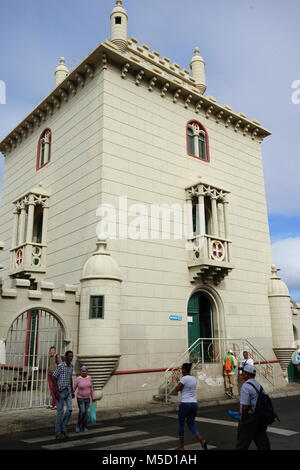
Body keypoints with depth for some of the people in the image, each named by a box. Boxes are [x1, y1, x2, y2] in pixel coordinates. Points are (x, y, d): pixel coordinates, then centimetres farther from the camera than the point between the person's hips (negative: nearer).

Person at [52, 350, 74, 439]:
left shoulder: (71, 366, 6)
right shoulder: (60, 366, -15)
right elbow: (54, 379, -14)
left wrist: (72, 391, 14)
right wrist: (57, 392, -20)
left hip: (68, 391, 6)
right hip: (60, 391, -6)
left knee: (70, 409, -4)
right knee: (60, 411, -2)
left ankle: (63, 428, 12)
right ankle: (58, 432, 10)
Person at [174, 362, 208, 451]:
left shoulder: (184, 378, -14)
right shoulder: (194, 379, 10)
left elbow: (176, 390, -11)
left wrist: (179, 384, 4)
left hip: (185, 404, -7)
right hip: (194, 403, 7)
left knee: (181, 424, 11)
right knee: (191, 425, 13)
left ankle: (181, 447, 19)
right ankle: (202, 440, -9)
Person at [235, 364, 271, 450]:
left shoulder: (246, 386, -18)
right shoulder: (258, 384, 7)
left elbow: (245, 405, -22)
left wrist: (242, 419, -11)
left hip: (249, 417, -8)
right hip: (260, 417, 8)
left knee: (242, 442, 4)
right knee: (262, 440, 15)